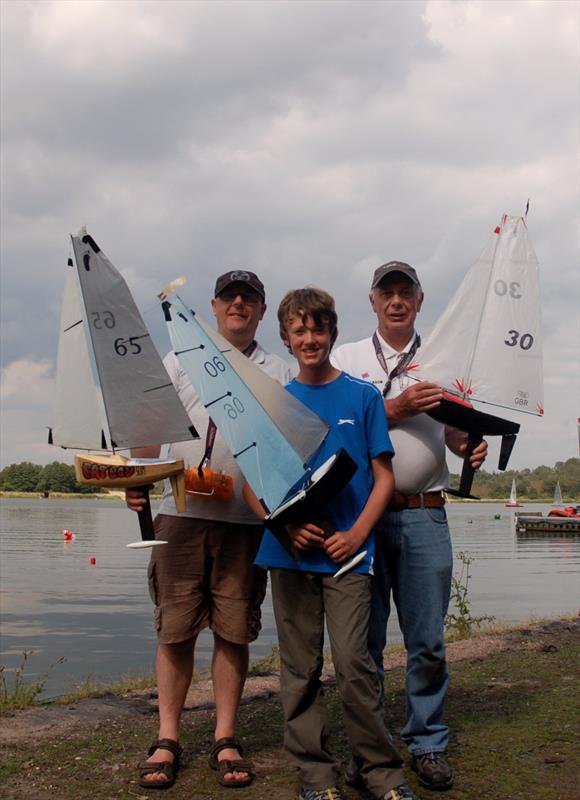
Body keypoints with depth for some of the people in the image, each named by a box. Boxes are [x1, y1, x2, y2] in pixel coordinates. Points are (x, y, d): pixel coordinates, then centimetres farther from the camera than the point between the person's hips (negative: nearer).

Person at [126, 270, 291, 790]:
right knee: (175, 629, 2)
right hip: (181, 511, 0)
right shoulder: (181, 360, 14)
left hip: (246, 518, 0)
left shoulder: (277, 372, 13)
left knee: (234, 631, 3)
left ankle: (226, 739, 13)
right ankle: (167, 739, 11)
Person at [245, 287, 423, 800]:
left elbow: (384, 477, 4)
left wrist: (357, 534, -10)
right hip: (290, 552, 2)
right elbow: (252, 481, 8)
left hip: (347, 551, -2)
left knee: (353, 662, -8)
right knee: (300, 668, 6)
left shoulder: (363, 396, 4)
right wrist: (285, 525, -10)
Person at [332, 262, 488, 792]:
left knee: (428, 639, 3)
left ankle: (428, 744, 16)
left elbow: (453, 430, 18)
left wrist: (471, 447, -4)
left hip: (424, 514, 1)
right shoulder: (347, 359, 9)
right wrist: (396, 408, -13)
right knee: (364, 637, 4)